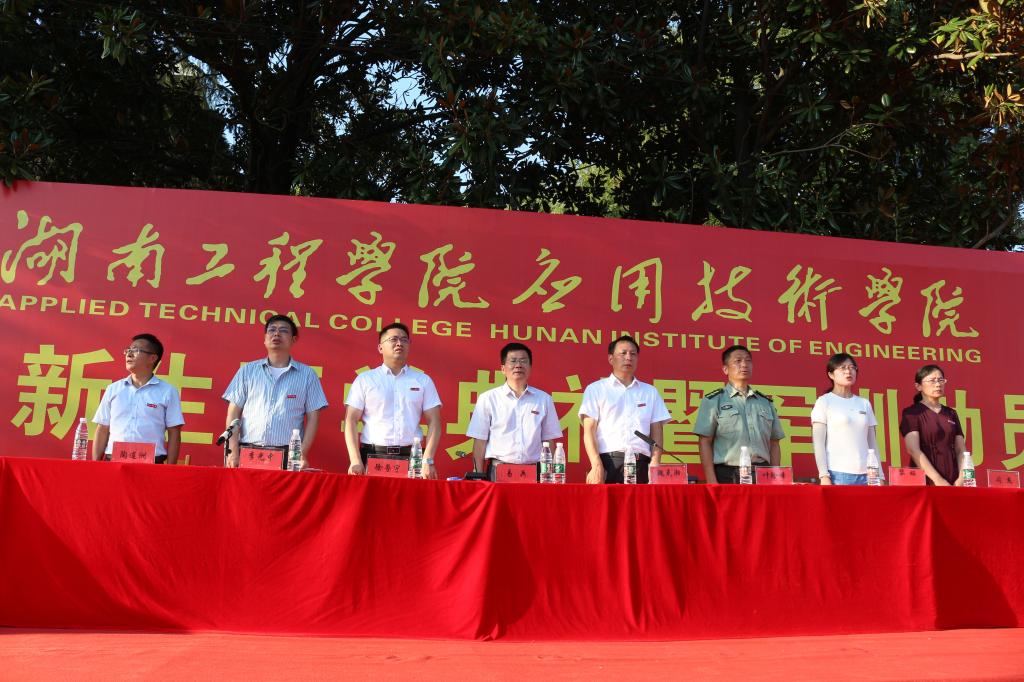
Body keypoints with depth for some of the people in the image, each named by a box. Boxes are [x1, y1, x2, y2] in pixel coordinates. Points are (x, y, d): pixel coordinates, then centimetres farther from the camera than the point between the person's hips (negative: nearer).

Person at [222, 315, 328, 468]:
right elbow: (234, 412, 8)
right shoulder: (247, 371, 11)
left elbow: (313, 418, 4)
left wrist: (303, 455, -6)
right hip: (248, 453, 1)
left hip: (288, 456, -1)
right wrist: (233, 451, -2)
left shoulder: (307, 374, 7)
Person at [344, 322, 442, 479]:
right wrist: (356, 461, -7)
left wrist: (428, 461, -5)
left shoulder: (423, 381, 10)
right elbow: (351, 421, 3)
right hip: (372, 457, -1)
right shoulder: (364, 380, 8)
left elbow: (433, 422, 6)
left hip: (411, 458, 1)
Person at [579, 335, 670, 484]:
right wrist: (597, 465, -11)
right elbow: (589, 431, 1)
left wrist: (655, 463, -2)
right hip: (607, 462, -2)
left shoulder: (650, 392, 18)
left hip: (640, 464, 2)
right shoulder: (596, 389, 9)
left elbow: (656, 431, 14)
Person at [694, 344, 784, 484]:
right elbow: (705, 442, -3)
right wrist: (712, 482, -11)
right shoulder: (713, 401, 2)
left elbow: (774, 444, 17)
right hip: (728, 475, -4)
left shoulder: (766, 402, 16)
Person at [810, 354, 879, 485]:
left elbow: (872, 443, 15)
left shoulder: (865, 404, 14)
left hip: (865, 474, 4)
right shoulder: (824, 402, 1)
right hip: (837, 474, -4)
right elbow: (818, 442, -4)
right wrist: (824, 475, -12)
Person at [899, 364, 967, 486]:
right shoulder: (911, 413, -2)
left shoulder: (951, 414, 14)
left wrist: (962, 478, -8)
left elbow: (960, 450, 8)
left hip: (952, 482, 4)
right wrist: (938, 480, -19)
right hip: (925, 481, -4)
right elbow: (914, 450, -12)